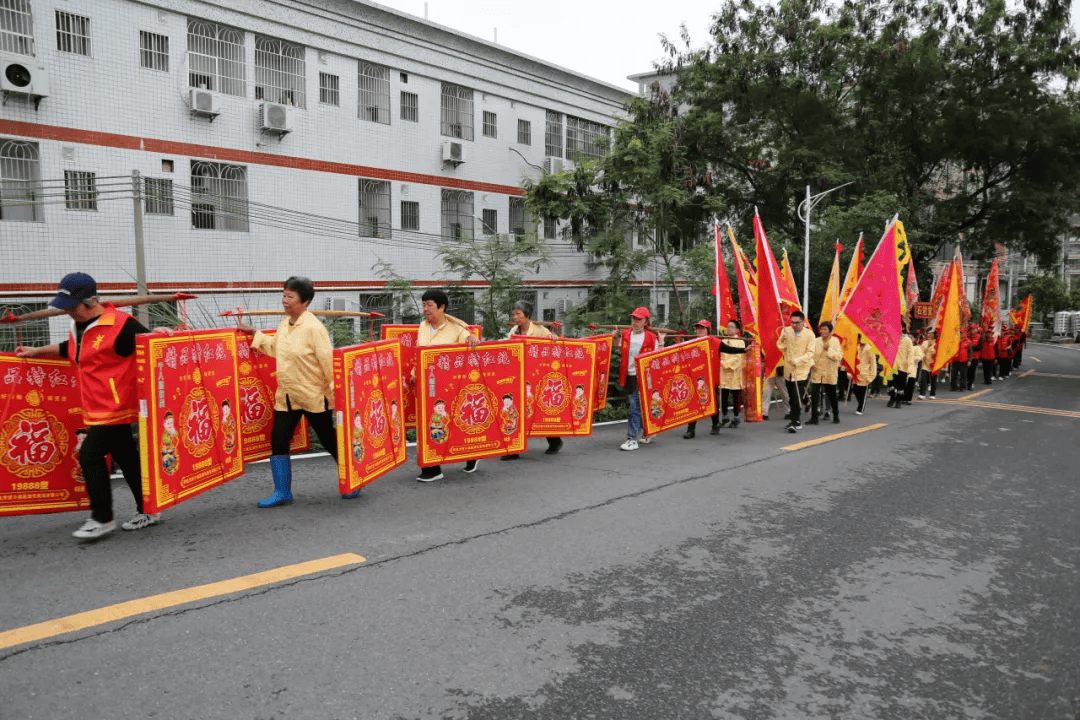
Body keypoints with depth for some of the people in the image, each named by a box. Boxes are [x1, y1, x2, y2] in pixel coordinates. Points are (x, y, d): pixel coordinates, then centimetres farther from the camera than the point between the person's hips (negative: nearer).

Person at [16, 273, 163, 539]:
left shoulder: (119, 324, -14)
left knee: (90, 455, -10)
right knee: (125, 458, 12)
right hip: (96, 409, 9)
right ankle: (147, 511, 21)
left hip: (116, 407, -9)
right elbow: (69, 349, 34)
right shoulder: (79, 327, 15)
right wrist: (36, 352, 37)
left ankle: (102, 519, 0)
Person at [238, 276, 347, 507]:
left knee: (328, 440, 5)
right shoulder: (284, 324, 7)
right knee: (278, 440, 3)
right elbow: (274, 347, 26)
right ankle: (282, 492, 18)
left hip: (314, 396, -7)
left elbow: (328, 363, -18)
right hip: (286, 396, 7)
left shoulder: (314, 328, -17)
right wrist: (254, 333, 22)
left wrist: (335, 393, -19)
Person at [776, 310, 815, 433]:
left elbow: (810, 352, -10)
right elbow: (780, 346, 0)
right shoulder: (786, 331, 2)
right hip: (788, 370, 5)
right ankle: (796, 421, 26)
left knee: (797, 398, -12)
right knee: (792, 398, 14)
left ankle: (795, 423, -9)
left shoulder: (809, 334, -8)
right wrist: (783, 338, -20)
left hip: (802, 370, -4)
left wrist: (797, 361, -23)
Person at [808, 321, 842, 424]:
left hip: (830, 374, 0)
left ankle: (836, 416, 32)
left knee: (832, 395, 12)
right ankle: (814, 417, -3)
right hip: (817, 372, 0)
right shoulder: (815, 341, 1)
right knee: (815, 395, -8)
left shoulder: (835, 341, -2)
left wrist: (828, 349, -19)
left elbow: (839, 356, -10)